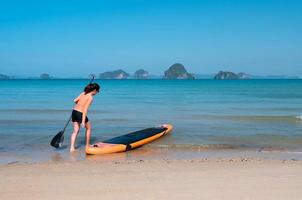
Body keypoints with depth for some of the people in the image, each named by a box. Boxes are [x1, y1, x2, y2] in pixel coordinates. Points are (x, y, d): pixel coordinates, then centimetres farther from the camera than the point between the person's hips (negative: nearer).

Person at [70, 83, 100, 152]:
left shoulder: (83, 93, 7)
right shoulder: (90, 98, -13)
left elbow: (75, 100, 7)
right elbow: (85, 109, -19)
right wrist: (83, 121, -21)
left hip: (74, 112, 7)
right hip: (80, 114, -7)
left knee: (75, 131, 12)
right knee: (88, 128, 17)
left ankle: (72, 147, 6)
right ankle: (87, 145, 25)